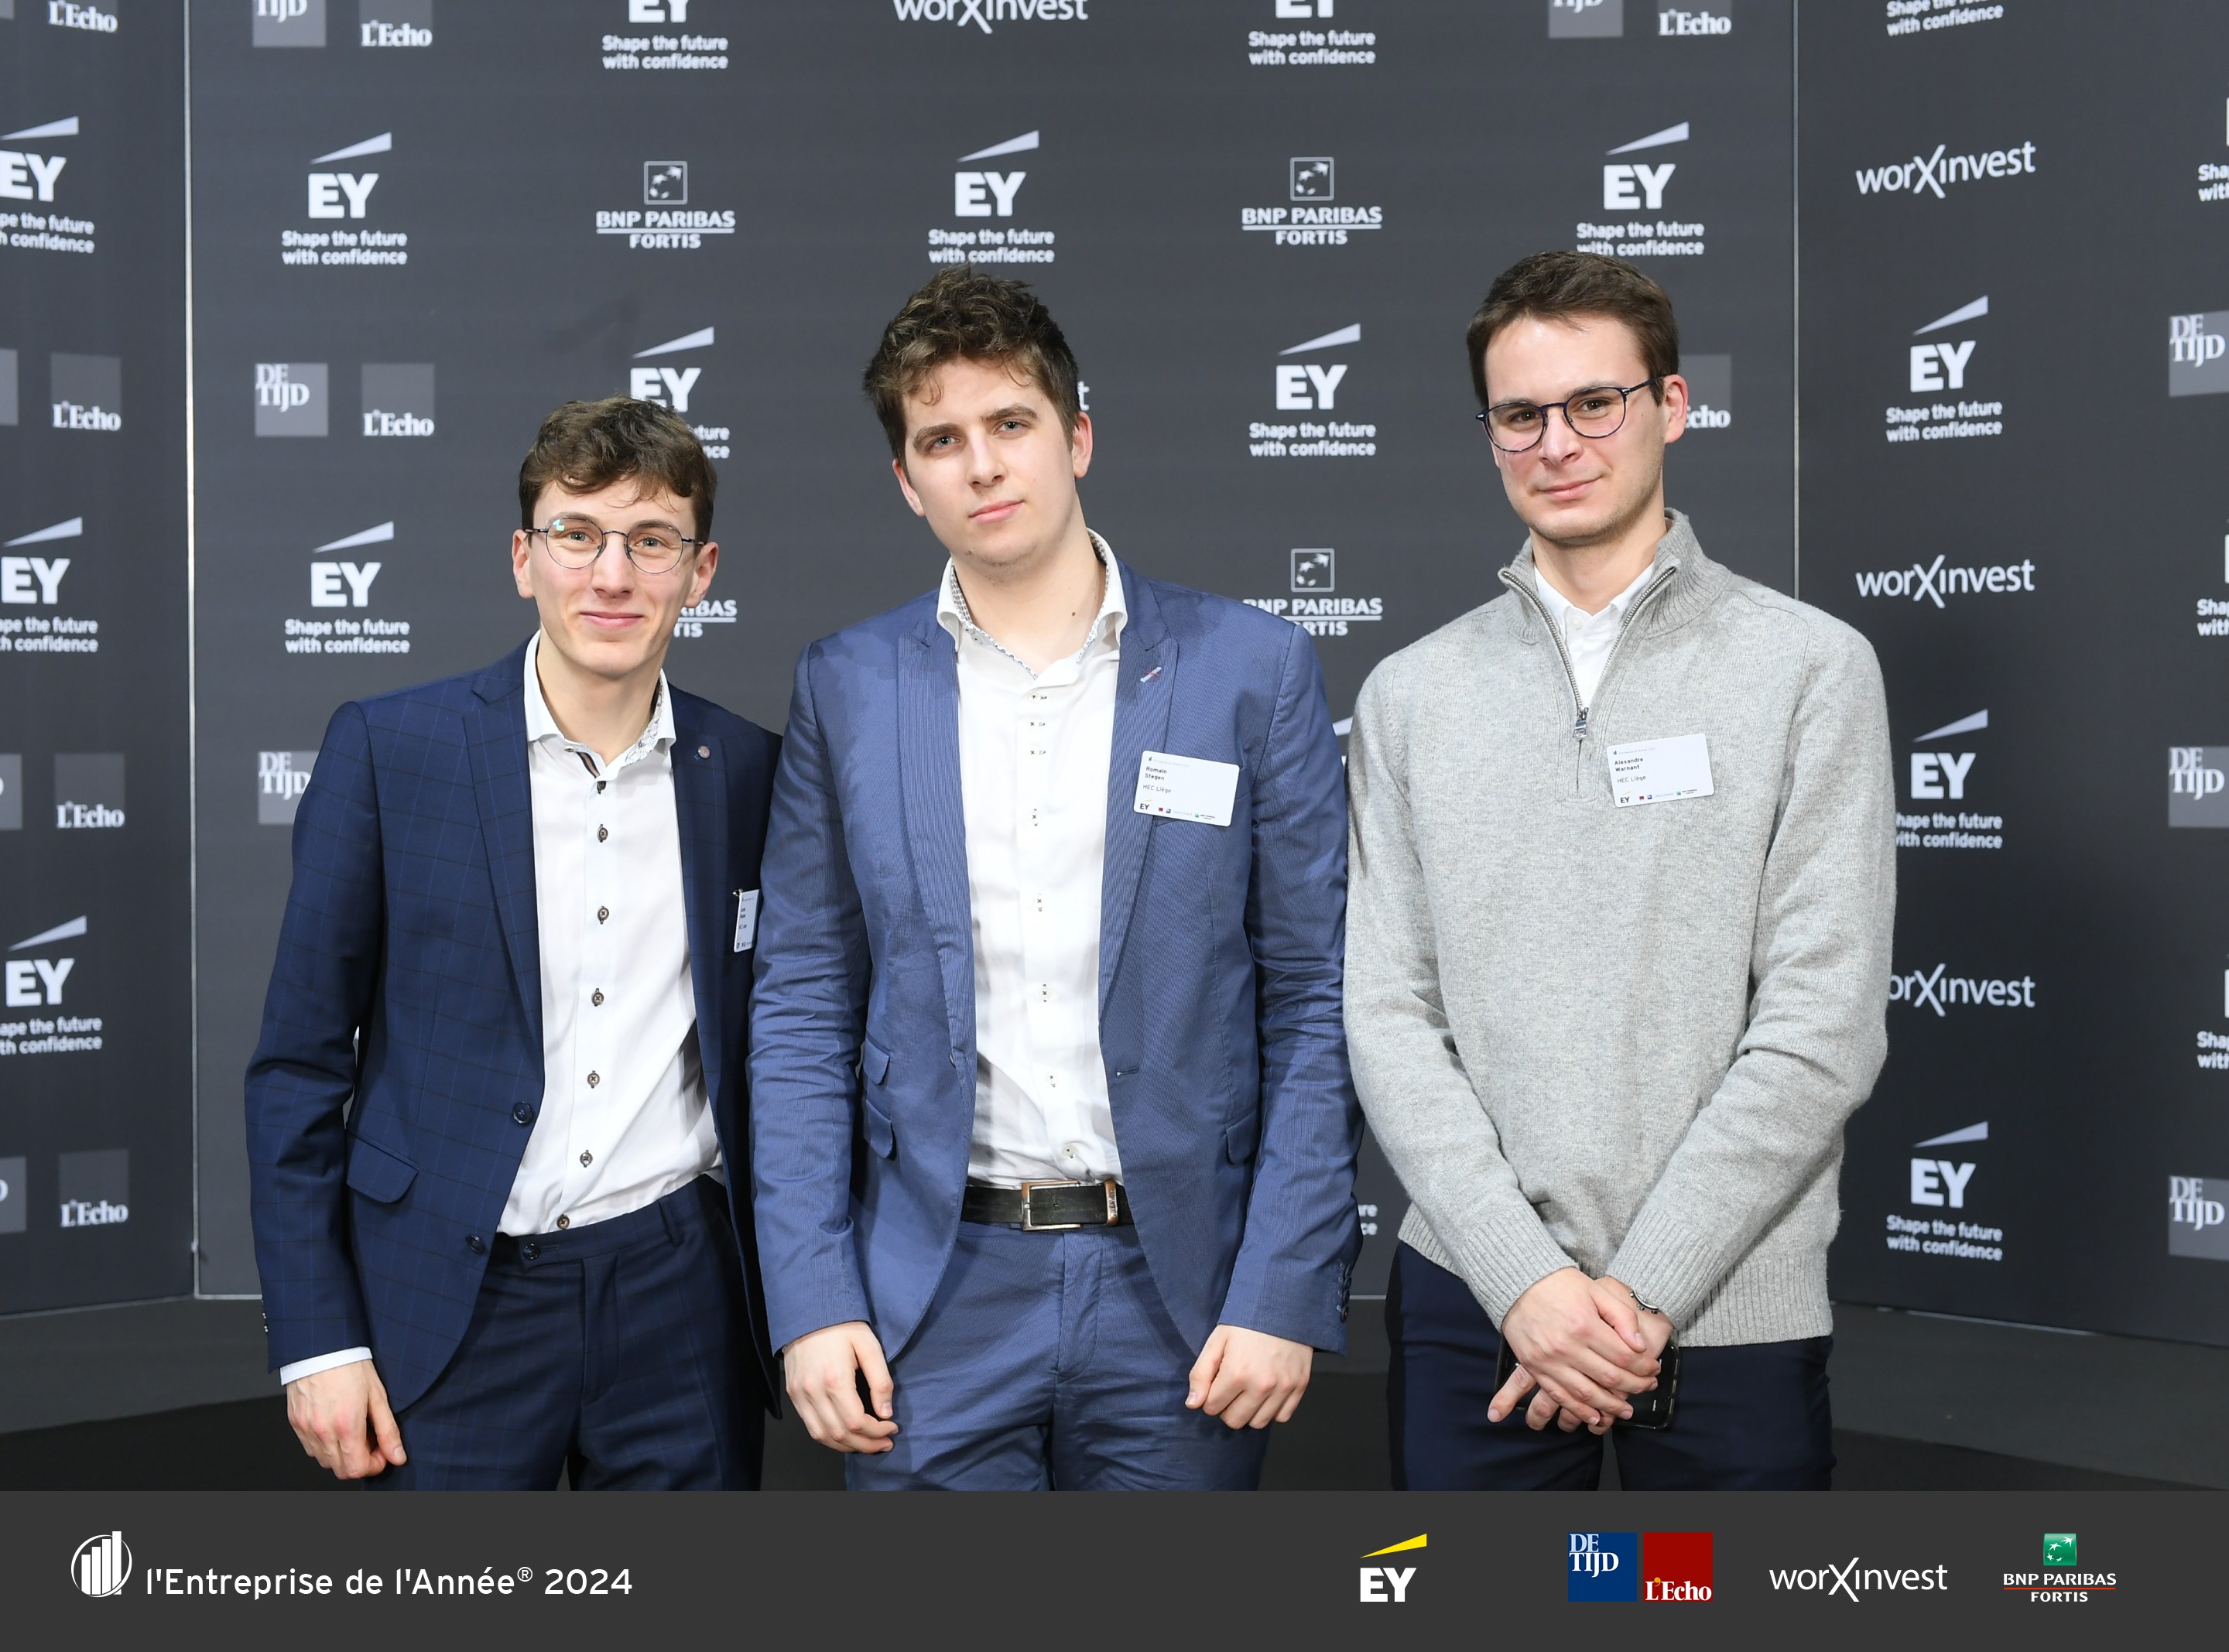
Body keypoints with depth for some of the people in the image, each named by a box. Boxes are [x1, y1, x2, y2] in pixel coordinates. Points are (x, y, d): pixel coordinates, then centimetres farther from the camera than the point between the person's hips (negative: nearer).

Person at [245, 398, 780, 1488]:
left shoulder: (750, 774, 2)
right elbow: (300, 1063, -1)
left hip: (680, 1300, 2)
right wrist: (315, 1341, -5)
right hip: (451, 1309, -2)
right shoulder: (387, 749, -4)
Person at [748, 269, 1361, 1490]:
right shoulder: (847, 688, 4)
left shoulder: (1251, 669, -1)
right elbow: (803, 1008, 5)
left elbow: (1313, 1002, -1)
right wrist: (810, 1299, -3)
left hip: (1177, 1293, -1)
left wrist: (1285, 1292, -7)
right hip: (934, 1297, 1)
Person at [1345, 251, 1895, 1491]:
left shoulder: (1810, 668, -1)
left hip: (1729, 1316, -2)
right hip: (1472, 1301, 2)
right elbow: (1391, 1013, 1)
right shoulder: (1413, 695, 7)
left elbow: (1824, 1026, -7)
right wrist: (1524, 1275, -10)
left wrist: (1645, 1288, -11)